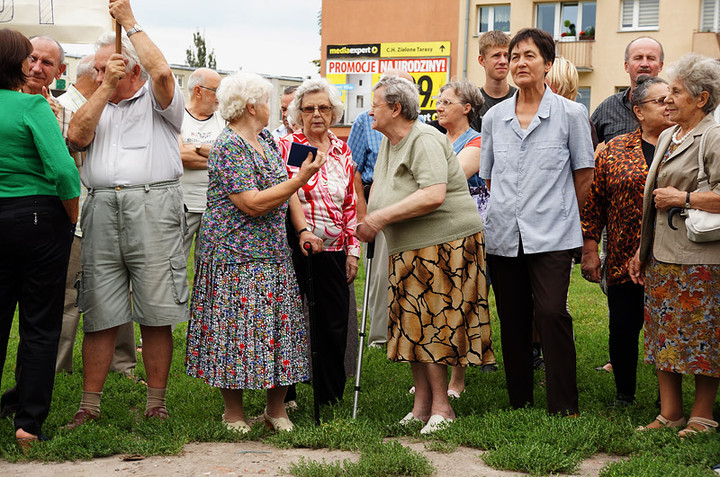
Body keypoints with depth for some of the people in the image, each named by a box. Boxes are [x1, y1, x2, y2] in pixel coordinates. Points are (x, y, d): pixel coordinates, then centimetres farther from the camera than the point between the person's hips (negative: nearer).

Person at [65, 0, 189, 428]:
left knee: (156, 313, -1)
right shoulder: (97, 107, 23)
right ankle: (90, 405, 8)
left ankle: (157, 403, 6)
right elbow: (77, 137, 4)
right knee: (99, 314, 3)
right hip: (102, 209, 4)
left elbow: (161, 71, -13)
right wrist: (105, 90, 2)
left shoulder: (157, 100, 9)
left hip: (153, 206, -4)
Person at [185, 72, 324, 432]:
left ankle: (276, 407, 16)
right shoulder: (228, 147, -15)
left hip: (273, 252, 8)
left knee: (280, 325, 7)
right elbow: (253, 204, -21)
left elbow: (287, 191, 15)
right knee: (236, 331, -2)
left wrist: (303, 229, 2)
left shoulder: (267, 140, 13)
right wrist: (300, 179, -20)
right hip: (236, 255, -8)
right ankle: (233, 411, 10)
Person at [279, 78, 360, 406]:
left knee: (335, 323, 7)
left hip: (333, 251, 4)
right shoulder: (285, 146, -2)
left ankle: (330, 394, 21)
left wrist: (353, 250, 11)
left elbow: (350, 204, 15)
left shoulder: (342, 151, 12)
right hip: (294, 248, -4)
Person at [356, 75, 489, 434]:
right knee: (411, 328, 8)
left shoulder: (424, 140, -14)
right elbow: (380, 189, 27)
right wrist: (368, 222, 7)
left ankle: (441, 407, 1)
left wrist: (382, 216, -24)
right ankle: (421, 405, 14)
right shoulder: (388, 143, 16)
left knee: (430, 326, -7)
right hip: (408, 251, 9)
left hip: (445, 245, -9)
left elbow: (434, 195, -27)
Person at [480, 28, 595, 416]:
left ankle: (564, 407, -7)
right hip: (502, 234, 4)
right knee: (512, 320, 7)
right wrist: (510, 208, 14)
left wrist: (557, 212, 9)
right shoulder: (494, 118, 9)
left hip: (551, 235, -4)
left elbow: (584, 177, 6)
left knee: (551, 314, -15)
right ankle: (519, 402, 17)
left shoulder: (571, 114, -1)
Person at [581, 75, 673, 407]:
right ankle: (624, 394, 22)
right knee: (623, 326, 4)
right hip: (626, 260, 0)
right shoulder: (615, 150, 5)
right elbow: (593, 200, 5)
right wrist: (589, 249, 1)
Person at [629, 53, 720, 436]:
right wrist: (641, 248, 20)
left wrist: (683, 198, -15)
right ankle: (669, 414, 18)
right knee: (662, 336, 10)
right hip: (661, 256, 8)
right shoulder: (666, 137, 16)